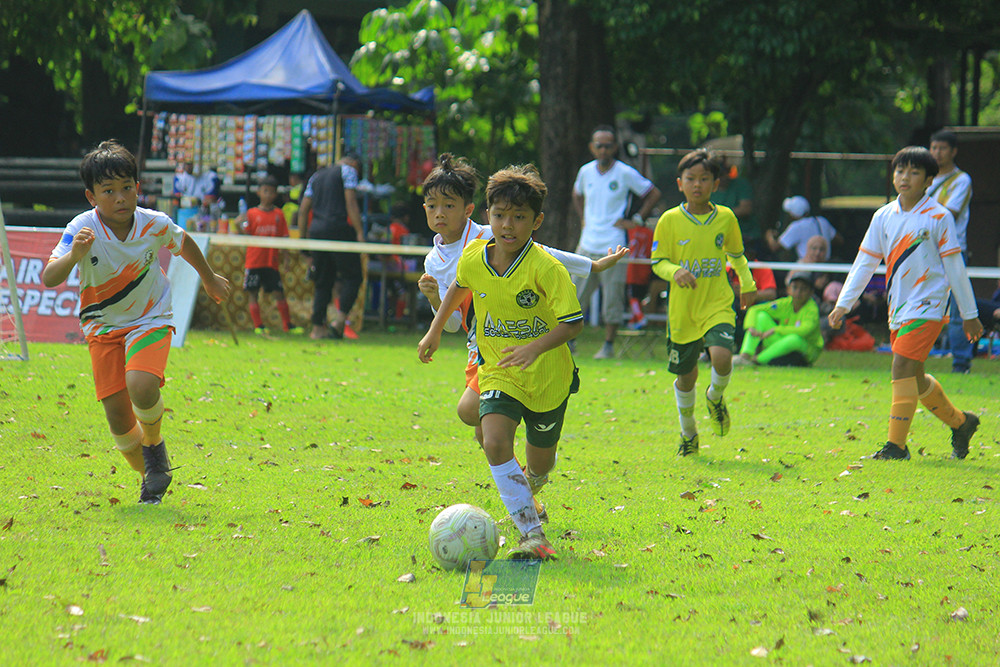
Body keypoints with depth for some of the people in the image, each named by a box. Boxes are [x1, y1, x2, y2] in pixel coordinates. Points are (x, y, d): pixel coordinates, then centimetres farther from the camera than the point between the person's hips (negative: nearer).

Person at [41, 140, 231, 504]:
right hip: (103, 325, 1)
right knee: (117, 414, -5)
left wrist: (210, 279, 26)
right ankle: (150, 476, 22)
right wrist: (73, 256, -50)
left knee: (141, 386, -28)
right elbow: (48, 279, -31)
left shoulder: (155, 225, -13)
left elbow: (184, 243, 11)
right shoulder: (82, 230, -20)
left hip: (150, 320, -1)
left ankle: (155, 445, 3)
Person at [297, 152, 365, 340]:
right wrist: (359, 232, -10)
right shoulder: (348, 170, 4)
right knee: (353, 276, -1)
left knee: (322, 282, 9)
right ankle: (339, 320, -16)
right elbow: (351, 202, -8)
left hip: (316, 229, 6)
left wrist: (302, 236, 21)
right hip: (339, 229, -6)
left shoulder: (317, 176, 22)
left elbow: (303, 209, 19)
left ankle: (318, 327, 3)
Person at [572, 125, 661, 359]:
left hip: (613, 247, -4)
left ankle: (609, 345, 11)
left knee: (612, 300, 0)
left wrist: (636, 220, -2)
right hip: (587, 246, 4)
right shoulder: (586, 172, 7)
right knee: (575, 296, 5)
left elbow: (653, 194, 3)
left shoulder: (625, 173, -6)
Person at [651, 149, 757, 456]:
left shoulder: (726, 218, 1)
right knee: (686, 376, 11)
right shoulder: (670, 221, -4)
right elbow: (658, 262, -1)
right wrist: (675, 272, -20)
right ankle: (688, 433, 36)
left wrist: (747, 283, 14)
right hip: (682, 311, 0)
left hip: (717, 307, 0)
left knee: (722, 356, -26)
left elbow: (736, 255, 20)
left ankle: (716, 397, 8)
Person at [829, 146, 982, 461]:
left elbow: (954, 267, -1)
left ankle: (897, 444, -16)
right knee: (915, 379, 12)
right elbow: (864, 263, 12)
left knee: (903, 366, -19)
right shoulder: (883, 217, 7)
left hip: (927, 304, -6)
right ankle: (960, 423, 34)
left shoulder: (939, 217, -5)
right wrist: (843, 304, 6)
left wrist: (969, 314, 2)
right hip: (898, 306, 6)